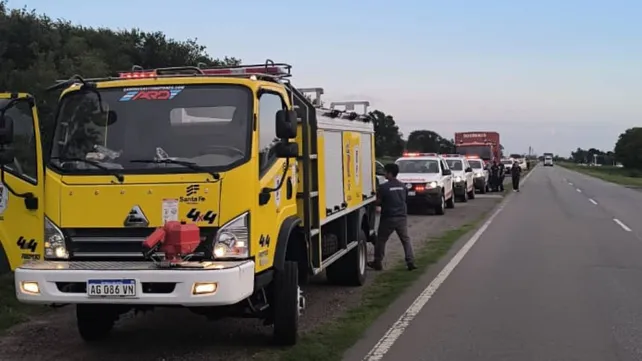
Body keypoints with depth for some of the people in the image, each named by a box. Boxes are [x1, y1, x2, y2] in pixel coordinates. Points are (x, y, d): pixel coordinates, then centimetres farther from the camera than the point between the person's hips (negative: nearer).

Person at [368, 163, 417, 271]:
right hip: (402, 217, 5)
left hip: (388, 218, -4)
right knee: (405, 239, 9)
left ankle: (377, 263, 16)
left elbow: (378, 202, -7)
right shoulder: (403, 186, 6)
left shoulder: (383, 187, -13)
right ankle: (411, 262, 2)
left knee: (381, 240, 9)